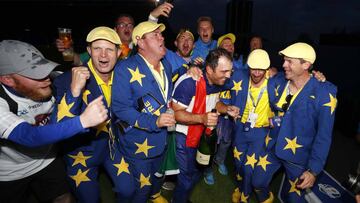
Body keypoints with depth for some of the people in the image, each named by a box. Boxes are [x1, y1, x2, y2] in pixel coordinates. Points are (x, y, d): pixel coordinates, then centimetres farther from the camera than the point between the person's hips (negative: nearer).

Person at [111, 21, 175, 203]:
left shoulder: (166, 65, 2)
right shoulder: (125, 69, -22)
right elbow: (120, 108, -25)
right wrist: (154, 121, -32)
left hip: (161, 139, 7)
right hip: (138, 144, -7)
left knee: (158, 174, 31)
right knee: (141, 187, 12)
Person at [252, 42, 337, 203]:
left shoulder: (324, 92, -18)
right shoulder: (280, 84, -4)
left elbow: (324, 135, -15)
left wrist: (314, 169, -14)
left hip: (298, 156, -4)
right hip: (273, 148, 4)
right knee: (258, 183, 15)